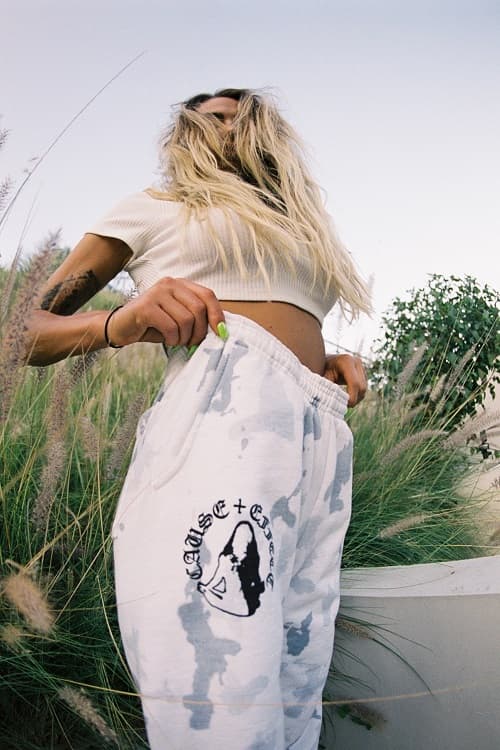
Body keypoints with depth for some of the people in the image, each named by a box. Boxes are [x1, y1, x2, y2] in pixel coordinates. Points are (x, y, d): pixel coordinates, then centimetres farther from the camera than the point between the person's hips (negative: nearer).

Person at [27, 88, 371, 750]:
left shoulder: (301, 231, 33)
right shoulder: (155, 209, 17)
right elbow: (28, 328, 11)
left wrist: (334, 366, 16)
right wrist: (122, 322, -10)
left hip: (322, 446, 6)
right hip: (218, 418, -5)